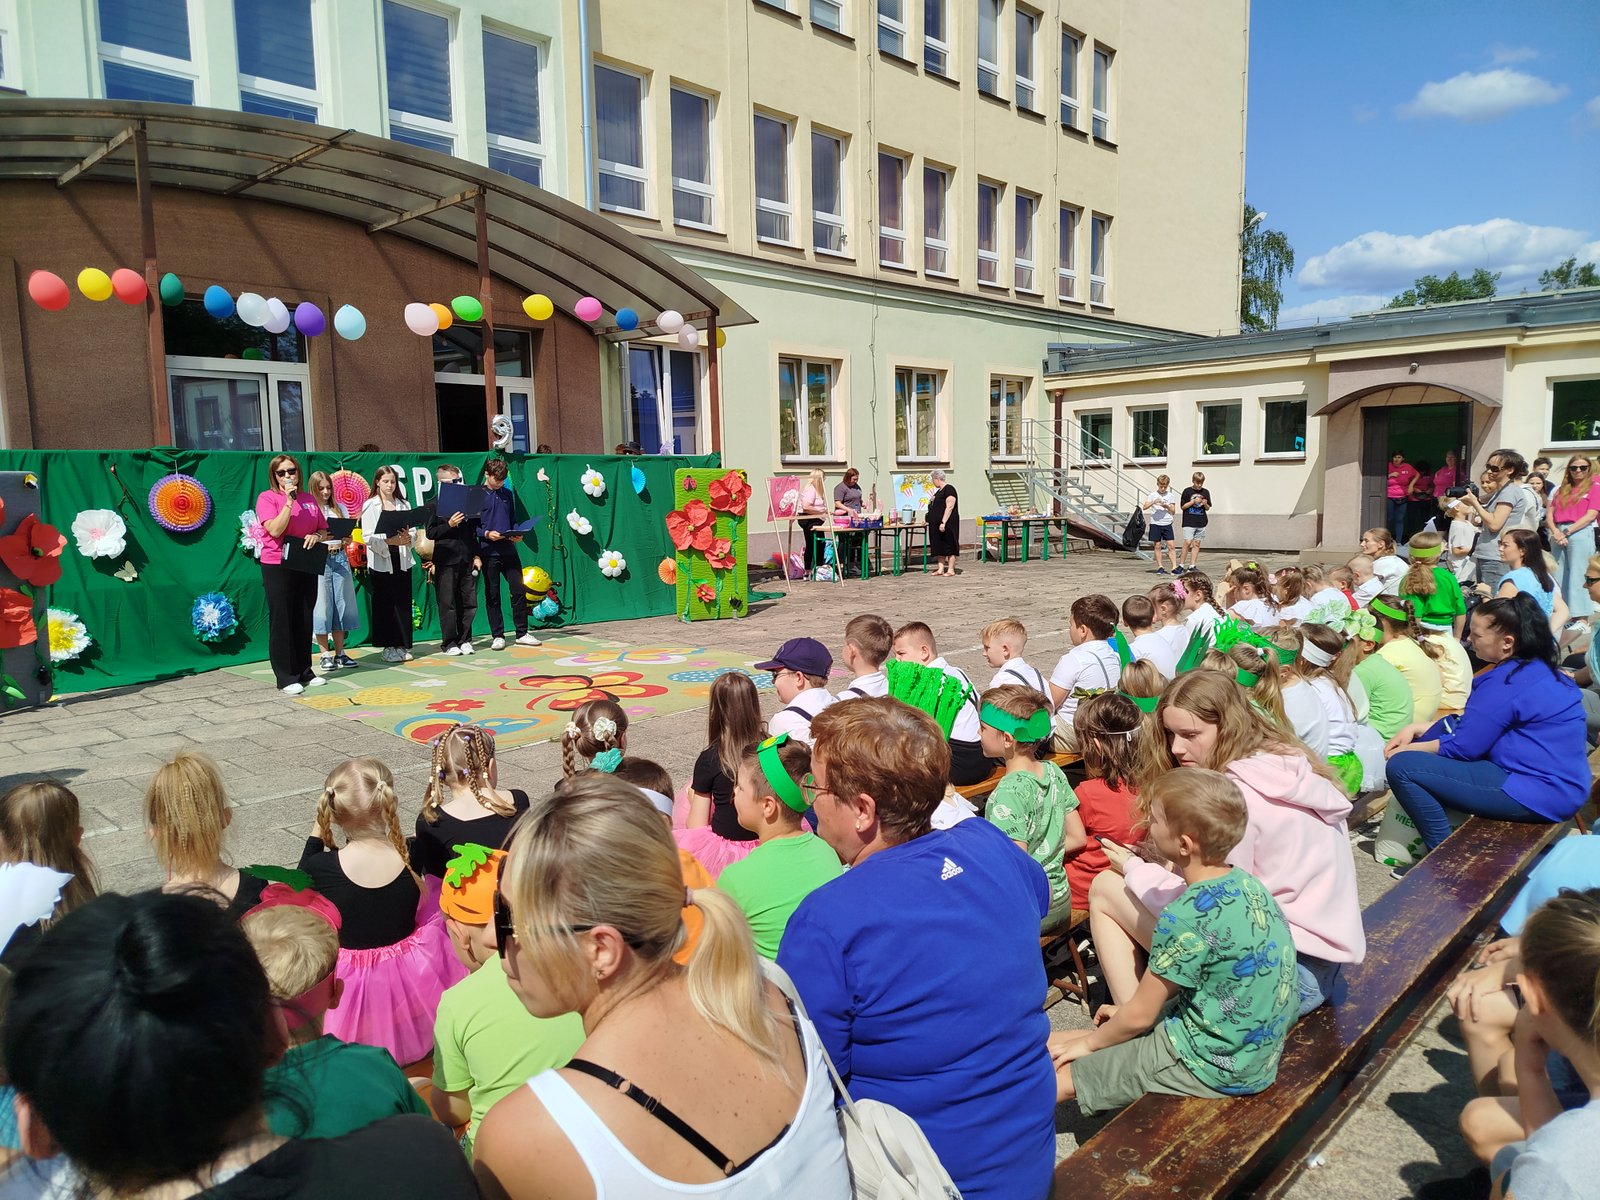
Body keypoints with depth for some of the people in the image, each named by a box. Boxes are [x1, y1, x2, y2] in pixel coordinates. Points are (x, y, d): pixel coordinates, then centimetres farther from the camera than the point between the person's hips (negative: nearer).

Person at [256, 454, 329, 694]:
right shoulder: (267, 498, -5)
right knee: (281, 622, -1)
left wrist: (316, 536, -7)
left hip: (307, 566, 5)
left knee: (304, 620, 11)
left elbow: (325, 530, 15)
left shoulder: (309, 499, 9)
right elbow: (275, 530, -17)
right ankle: (286, 678, 3)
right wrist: (289, 501, -20)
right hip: (277, 567, -5)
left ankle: (304, 672, 21)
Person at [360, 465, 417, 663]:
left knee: (403, 603, 2)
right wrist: (389, 541, -18)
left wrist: (407, 538, -11)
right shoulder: (370, 506, 2)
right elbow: (368, 537, -6)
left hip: (401, 559, 3)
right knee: (384, 604, -1)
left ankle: (402, 646, 9)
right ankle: (388, 647, 6)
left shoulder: (403, 505, 13)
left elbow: (412, 532, 11)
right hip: (380, 561, -3)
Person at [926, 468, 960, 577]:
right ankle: (940, 569, 13)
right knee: (939, 547, 9)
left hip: (947, 523, -10)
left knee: (949, 546, -3)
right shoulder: (939, 491, 16)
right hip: (937, 524, 10)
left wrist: (943, 522, -25)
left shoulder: (949, 489, -13)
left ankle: (951, 570, 0)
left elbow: (949, 507, -21)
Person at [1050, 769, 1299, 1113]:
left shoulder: (1187, 916, -28)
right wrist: (1130, 1009, 15)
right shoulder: (1246, 883, -3)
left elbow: (1139, 1016, -15)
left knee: (1059, 1074, -2)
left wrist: (1089, 1041, 2)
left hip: (1214, 1068, -8)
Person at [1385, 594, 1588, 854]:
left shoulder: (1506, 683, -20)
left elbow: (1461, 747, -15)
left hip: (1536, 794, -11)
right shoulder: (1539, 668, 12)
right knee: (1441, 731, 21)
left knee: (1401, 767, -15)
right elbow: (1471, 728, 17)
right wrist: (1417, 728, 9)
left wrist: (1405, 751, 0)